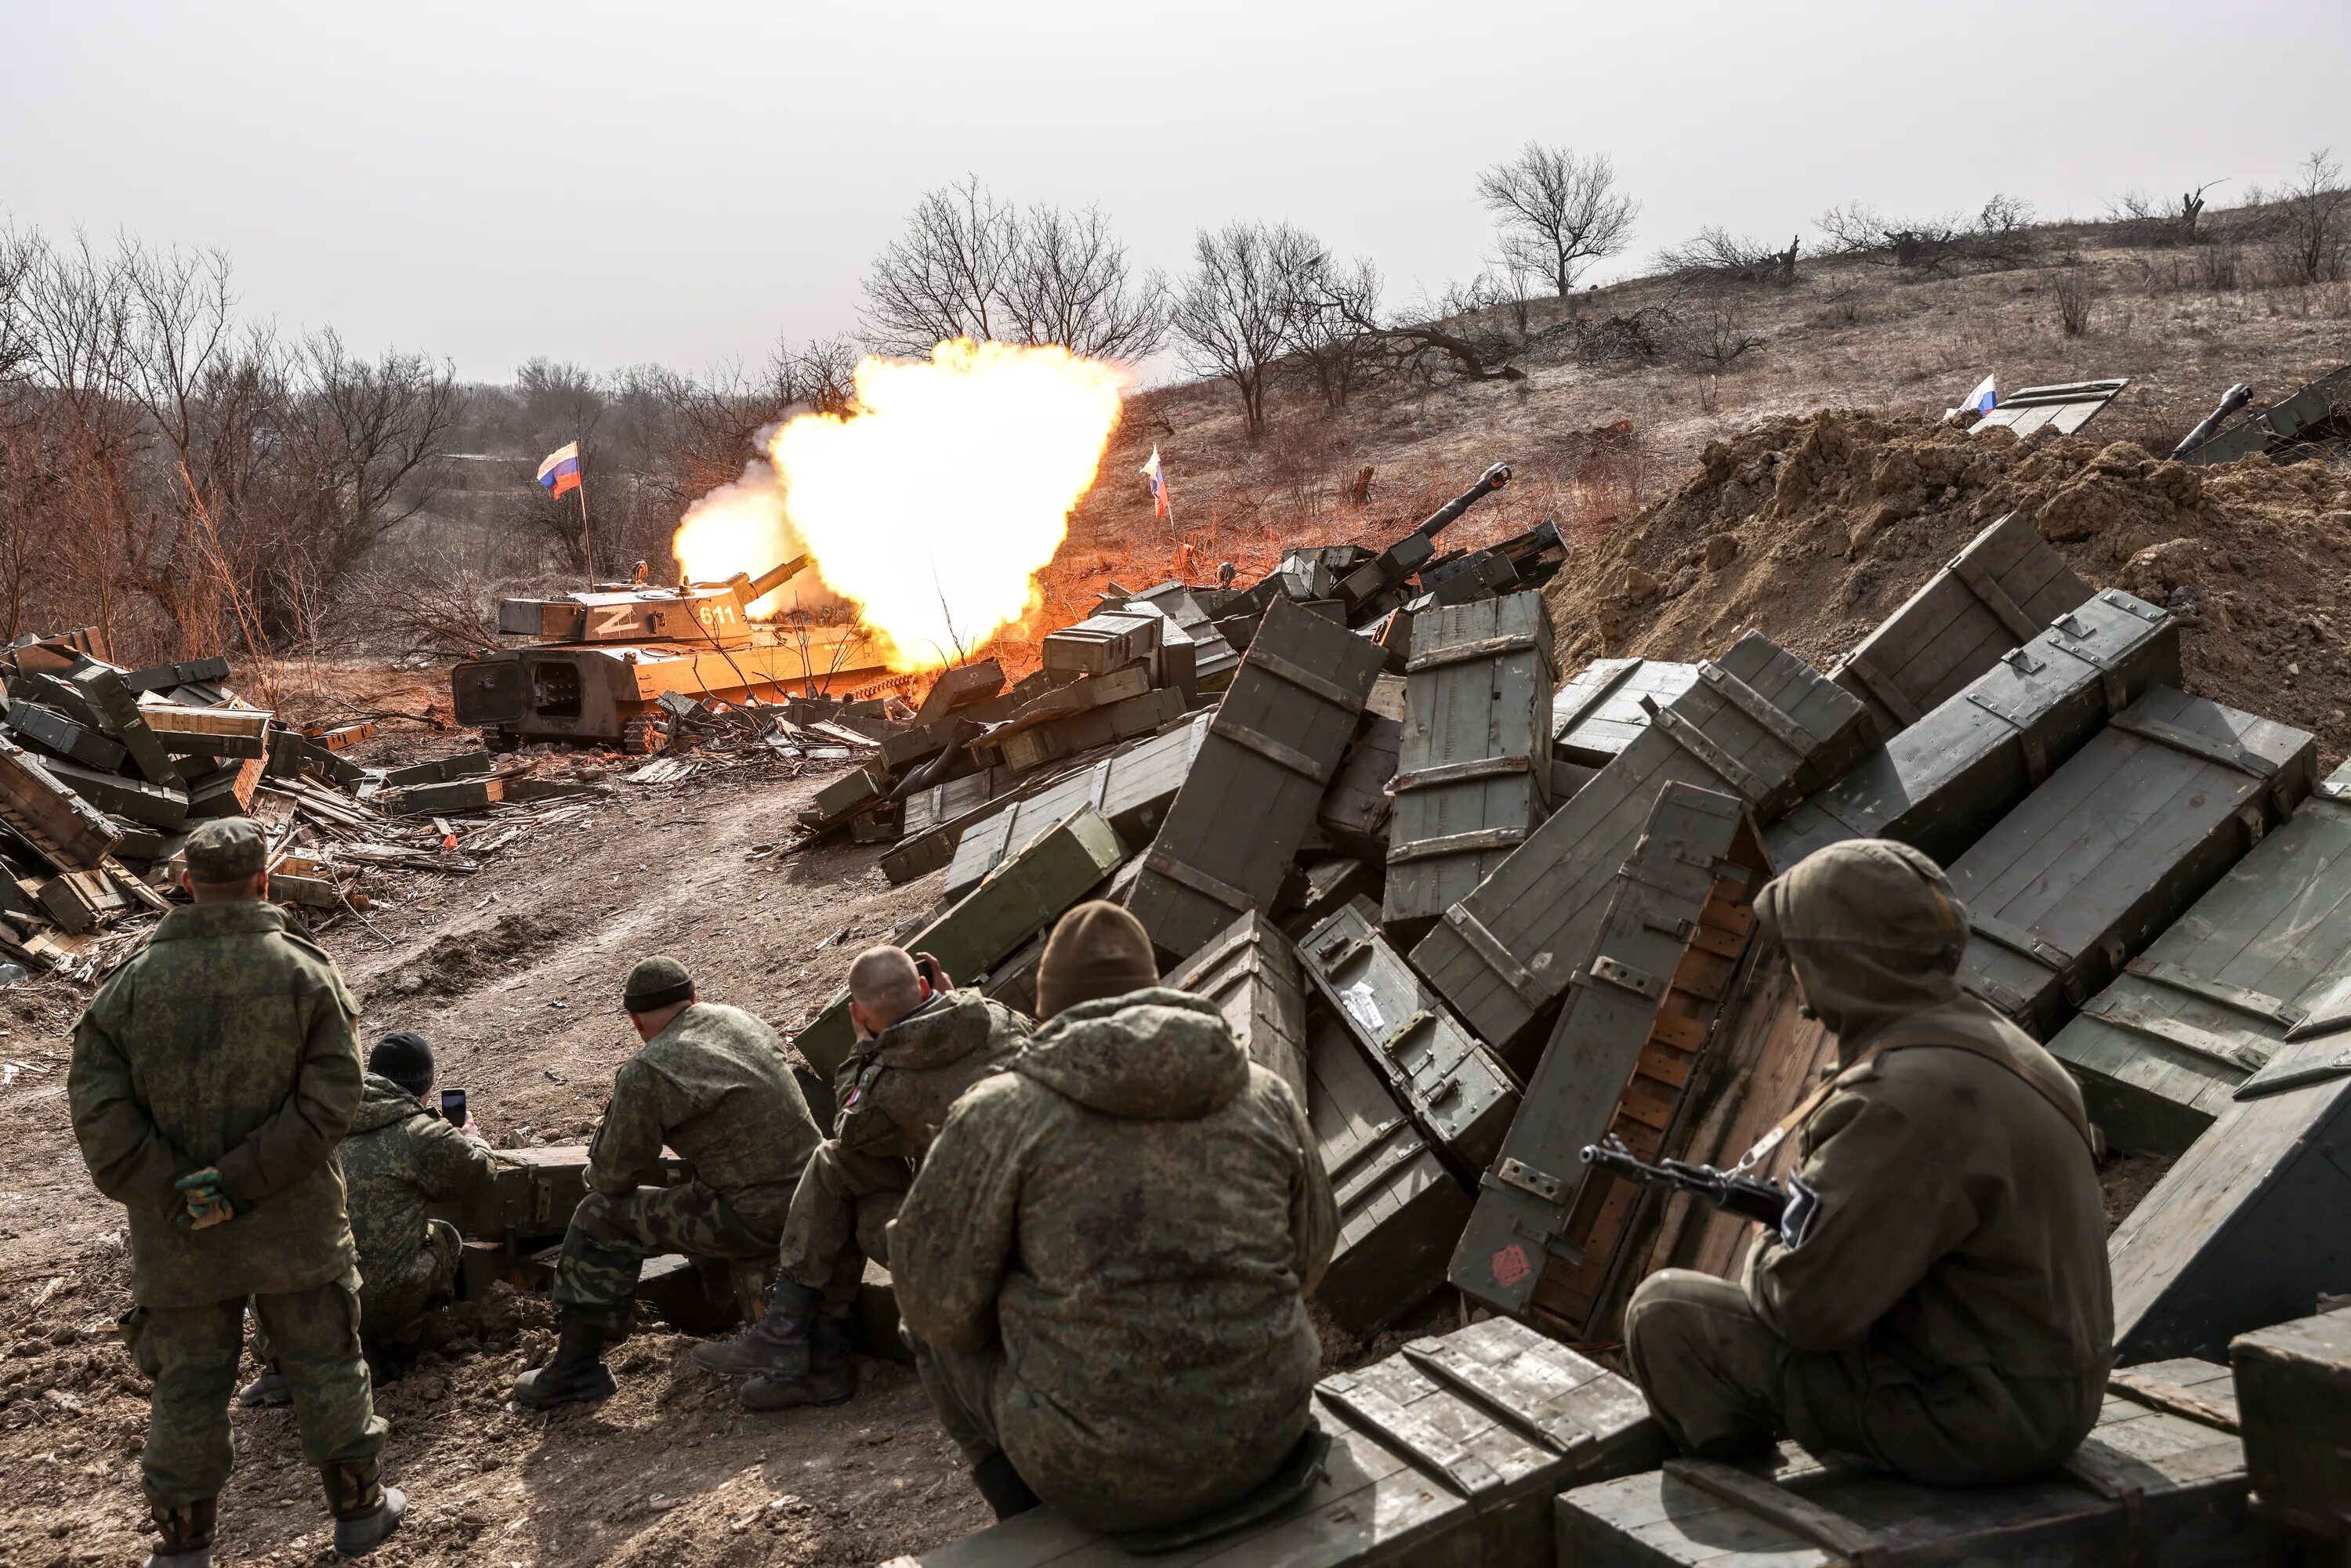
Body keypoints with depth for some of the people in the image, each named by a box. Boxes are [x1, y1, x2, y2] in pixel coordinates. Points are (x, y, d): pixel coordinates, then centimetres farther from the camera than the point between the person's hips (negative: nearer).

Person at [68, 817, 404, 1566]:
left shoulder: (133, 983, -5)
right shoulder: (306, 971, -10)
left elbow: (96, 1105, -12)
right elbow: (330, 1099, -17)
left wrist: (172, 1194, -11)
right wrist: (240, 1180, -14)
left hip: (177, 1239, 1)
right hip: (293, 1224, -1)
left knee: (186, 1386, 14)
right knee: (324, 1366, 15)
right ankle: (359, 1506, 28)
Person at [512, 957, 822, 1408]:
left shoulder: (647, 1074, -13)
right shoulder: (741, 1020, 9)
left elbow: (613, 1178, -4)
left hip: (755, 1219, -8)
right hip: (812, 1195, 8)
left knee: (600, 1219, 4)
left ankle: (577, 1368, 10)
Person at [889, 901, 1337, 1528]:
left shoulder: (1001, 1115, -10)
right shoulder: (1264, 1095, 1)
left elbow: (937, 1300, -4)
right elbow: (1307, 1258, 12)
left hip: (1103, 1468, -3)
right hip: (1262, 1435, 4)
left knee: (936, 1328, 24)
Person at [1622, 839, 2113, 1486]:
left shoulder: (1901, 1102, -27)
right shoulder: (1985, 1038, 3)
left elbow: (1805, 1304, -24)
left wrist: (1764, 1255, -2)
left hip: (1974, 1423, -9)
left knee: (1667, 1311, -7)